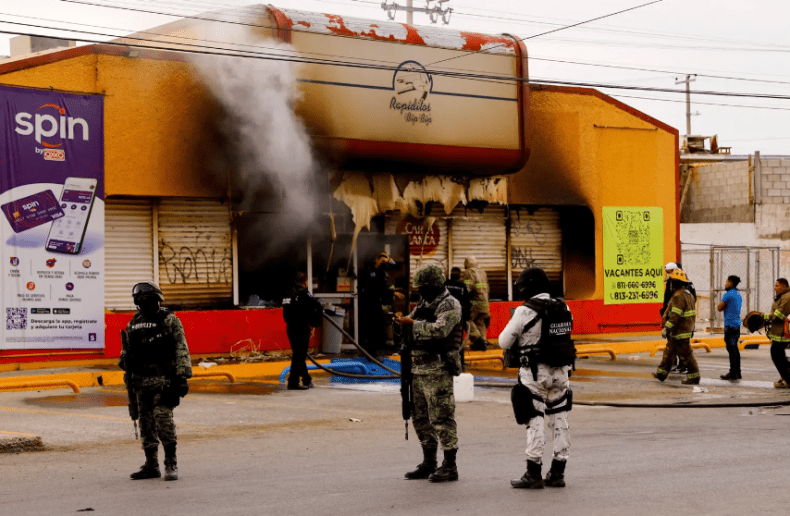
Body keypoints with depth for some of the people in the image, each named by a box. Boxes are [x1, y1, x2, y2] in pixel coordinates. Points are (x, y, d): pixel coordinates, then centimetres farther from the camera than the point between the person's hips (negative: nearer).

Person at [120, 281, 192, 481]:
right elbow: (127, 352, 20)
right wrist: (128, 375, 10)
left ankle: (171, 464, -6)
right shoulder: (133, 324, 13)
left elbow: (181, 349, -7)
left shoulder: (169, 320, -3)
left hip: (164, 380, -6)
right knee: (146, 423, 8)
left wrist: (182, 376, -14)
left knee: (163, 418, -15)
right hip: (142, 382, 6)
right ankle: (151, 465, 15)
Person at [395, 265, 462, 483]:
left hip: (438, 370, -9)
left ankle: (450, 466, -2)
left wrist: (412, 323, -20)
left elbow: (439, 330, -25)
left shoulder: (449, 305, -10)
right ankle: (428, 463, 22)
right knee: (421, 418, 13)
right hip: (419, 368, 9)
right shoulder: (424, 304, 17)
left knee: (442, 418, -7)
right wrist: (401, 320, 2)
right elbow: (412, 324, 24)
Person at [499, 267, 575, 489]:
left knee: (535, 421, -1)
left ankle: (533, 474, 0)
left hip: (535, 373, -6)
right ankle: (558, 472, 16)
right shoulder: (563, 308, 7)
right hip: (561, 371, 6)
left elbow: (504, 342, -8)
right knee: (559, 420, 11)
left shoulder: (525, 311, -13)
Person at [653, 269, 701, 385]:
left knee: (686, 354, -4)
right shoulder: (688, 295, 13)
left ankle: (694, 377, 1)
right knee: (669, 351, 16)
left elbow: (675, 315, -26)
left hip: (681, 331, -10)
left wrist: (666, 328, -24)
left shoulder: (678, 297, -20)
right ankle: (662, 373, 22)